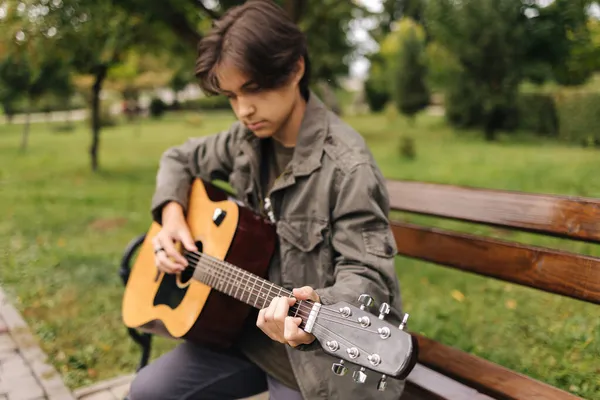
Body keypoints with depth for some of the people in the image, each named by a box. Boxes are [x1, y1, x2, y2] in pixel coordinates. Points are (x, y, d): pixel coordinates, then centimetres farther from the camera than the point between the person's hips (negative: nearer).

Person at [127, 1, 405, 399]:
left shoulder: (346, 165, -23)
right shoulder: (247, 140, -1)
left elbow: (366, 274, -23)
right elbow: (180, 159, 15)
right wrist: (172, 214, -4)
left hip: (317, 349, -6)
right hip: (246, 325, 6)